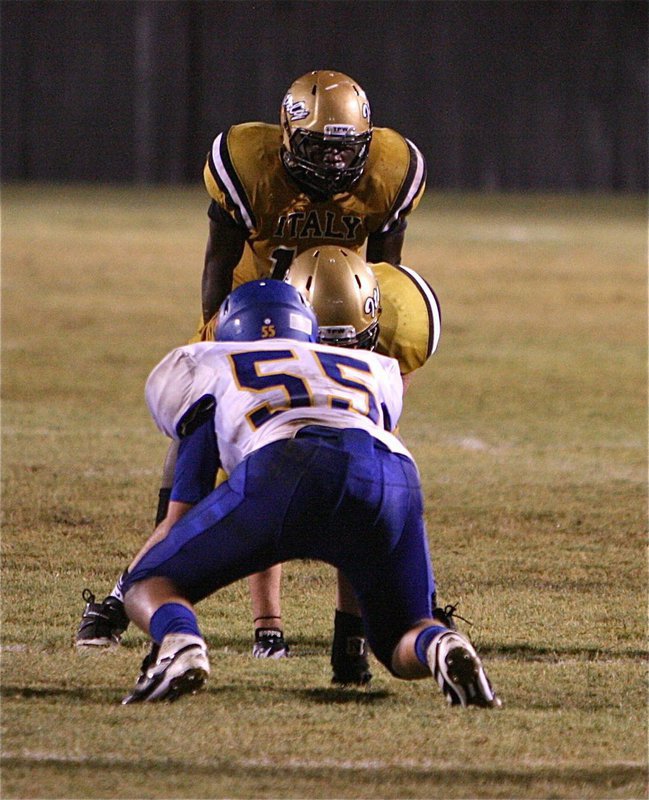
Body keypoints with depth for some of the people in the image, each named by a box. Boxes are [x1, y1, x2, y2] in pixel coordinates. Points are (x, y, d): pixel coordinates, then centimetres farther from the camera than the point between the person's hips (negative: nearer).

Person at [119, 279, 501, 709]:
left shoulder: (210, 367, 33)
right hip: (395, 475, 2)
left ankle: (180, 643, -20)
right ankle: (441, 646, -15)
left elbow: (182, 515, 32)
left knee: (150, 585, 16)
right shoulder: (375, 369, 40)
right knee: (403, 648, 22)